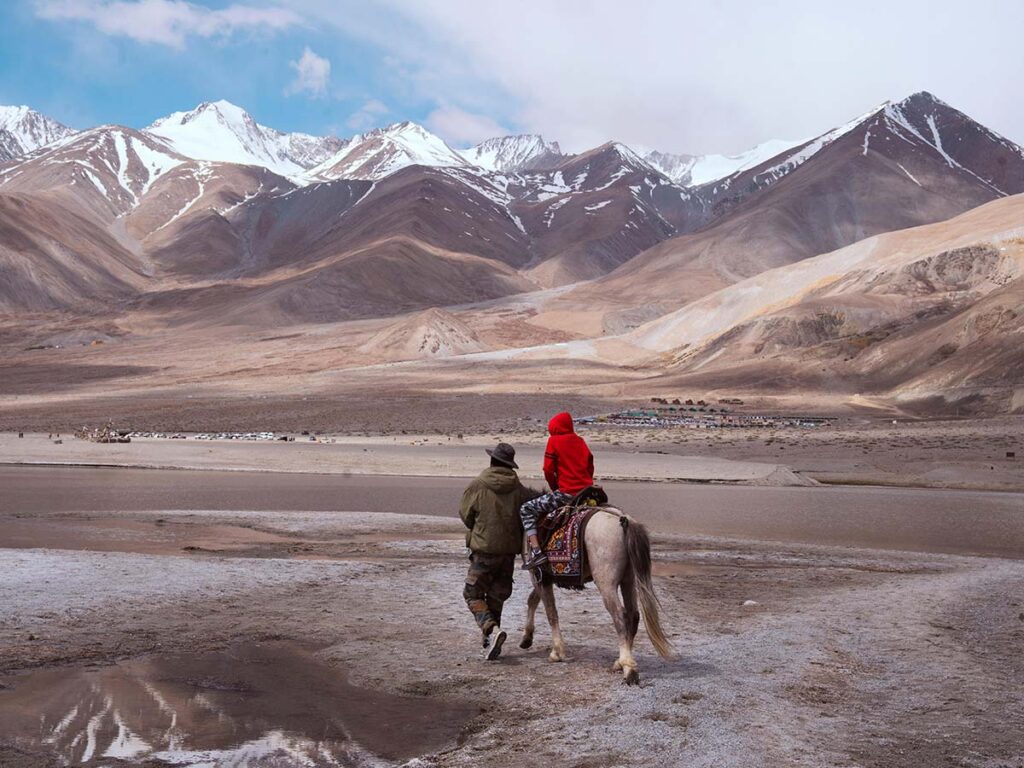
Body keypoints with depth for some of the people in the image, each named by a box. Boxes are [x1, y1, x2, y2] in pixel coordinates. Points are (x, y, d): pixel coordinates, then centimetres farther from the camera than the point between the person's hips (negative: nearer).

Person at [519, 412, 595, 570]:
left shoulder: (554, 441, -2)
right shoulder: (581, 441, 15)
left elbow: (548, 470, -5)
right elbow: (590, 468, 16)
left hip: (566, 494, -6)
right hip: (587, 492, 7)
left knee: (526, 510, 5)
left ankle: (536, 551, -9)